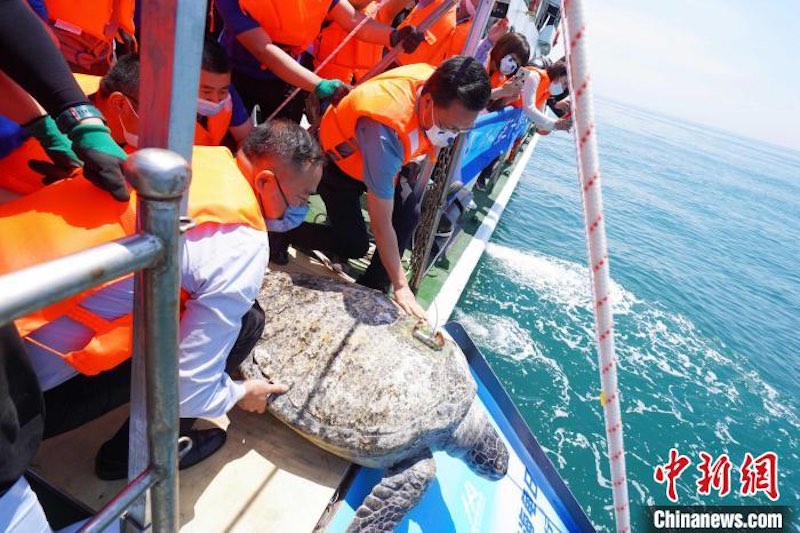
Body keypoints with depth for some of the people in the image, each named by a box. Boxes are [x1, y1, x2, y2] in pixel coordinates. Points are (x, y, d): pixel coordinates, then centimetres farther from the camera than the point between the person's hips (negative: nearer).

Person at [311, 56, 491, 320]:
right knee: (353, 246, -11)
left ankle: (372, 288, 2)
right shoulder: (386, 132, -46)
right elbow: (381, 223, -37)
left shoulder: (439, 85, -26)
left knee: (409, 212, -15)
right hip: (337, 160, -6)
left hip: (381, 159, 7)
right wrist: (401, 286, -29)